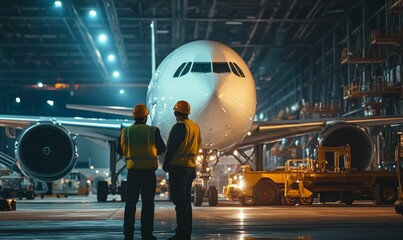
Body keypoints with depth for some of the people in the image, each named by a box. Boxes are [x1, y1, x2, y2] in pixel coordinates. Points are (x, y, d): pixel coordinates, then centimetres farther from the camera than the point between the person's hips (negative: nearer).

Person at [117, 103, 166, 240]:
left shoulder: (126, 131, -2)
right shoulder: (153, 131, -7)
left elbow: (120, 150, 5)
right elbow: (162, 149, 1)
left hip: (132, 170, 2)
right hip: (149, 171, -2)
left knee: (131, 202, 8)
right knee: (147, 203, 4)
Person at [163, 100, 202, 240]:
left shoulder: (179, 126, -12)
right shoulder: (195, 127, 13)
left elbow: (172, 148, -14)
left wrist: (166, 165, -6)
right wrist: (192, 162, 17)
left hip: (178, 166, -8)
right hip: (191, 167, 8)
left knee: (180, 201, -8)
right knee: (186, 200, 14)